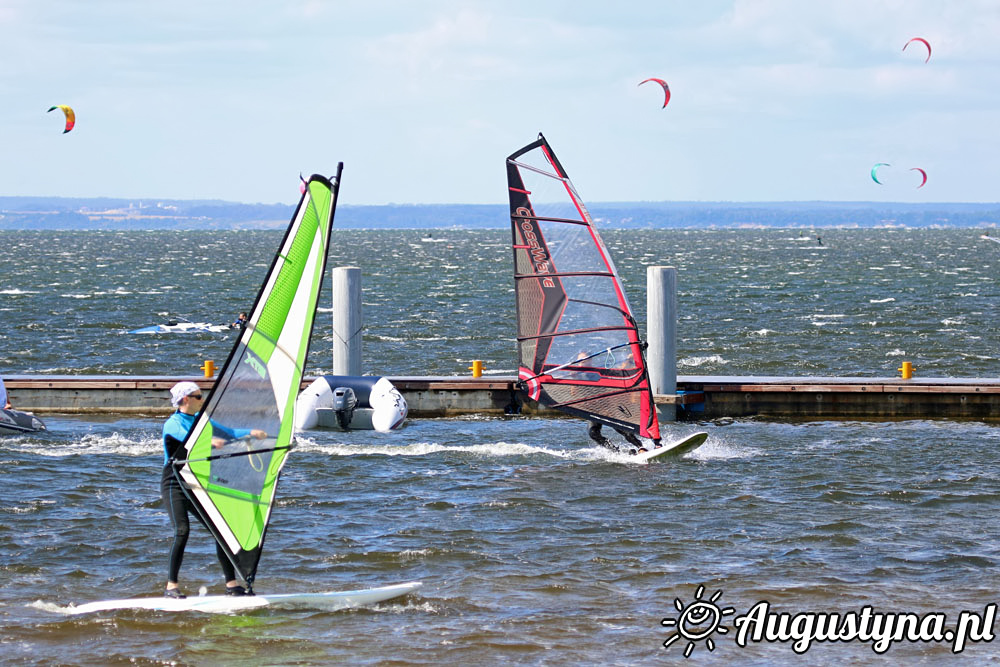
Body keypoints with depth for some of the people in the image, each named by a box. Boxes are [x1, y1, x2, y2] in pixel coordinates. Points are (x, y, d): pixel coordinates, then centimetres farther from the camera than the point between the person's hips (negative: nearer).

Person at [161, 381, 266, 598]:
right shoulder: (172, 424, -9)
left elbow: (227, 432, 9)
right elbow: (188, 439, -29)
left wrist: (251, 433, -8)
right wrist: (209, 441, -47)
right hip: (174, 483, -7)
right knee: (182, 531, -21)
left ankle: (232, 584, 2)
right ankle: (171, 586, -16)